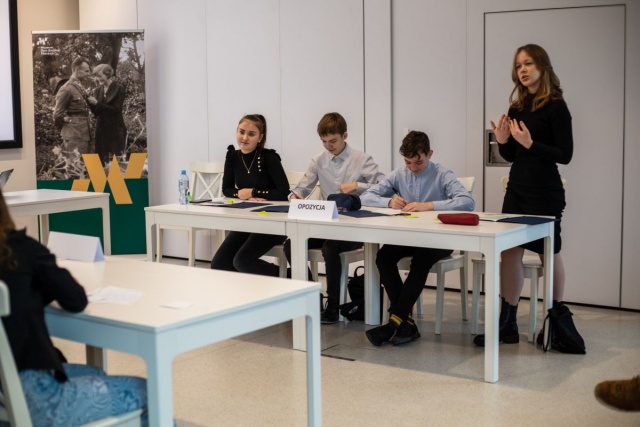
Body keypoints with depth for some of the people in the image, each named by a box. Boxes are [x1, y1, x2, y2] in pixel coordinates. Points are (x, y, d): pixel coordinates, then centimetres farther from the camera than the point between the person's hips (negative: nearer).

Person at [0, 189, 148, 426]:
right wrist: (49, 284, 10)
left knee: (96, 376, 31)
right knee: (146, 392, 7)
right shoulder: (19, 248, -14)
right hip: (30, 396, -8)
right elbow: (76, 300, -7)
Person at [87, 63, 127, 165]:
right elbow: (96, 112, 9)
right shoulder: (98, 90, 10)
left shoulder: (119, 89, -5)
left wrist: (97, 103, -17)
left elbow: (116, 109, -14)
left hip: (116, 130, -5)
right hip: (101, 130, 5)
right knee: (102, 160, 6)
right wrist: (90, 101, -8)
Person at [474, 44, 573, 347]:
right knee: (509, 252, 0)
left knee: (549, 254, 8)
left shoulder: (555, 107, -9)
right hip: (516, 188, 6)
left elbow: (565, 155, -14)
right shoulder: (517, 107, 9)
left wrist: (531, 143, -23)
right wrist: (503, 141, -5)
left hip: (545, 192, -6)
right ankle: (507, 324, 4)